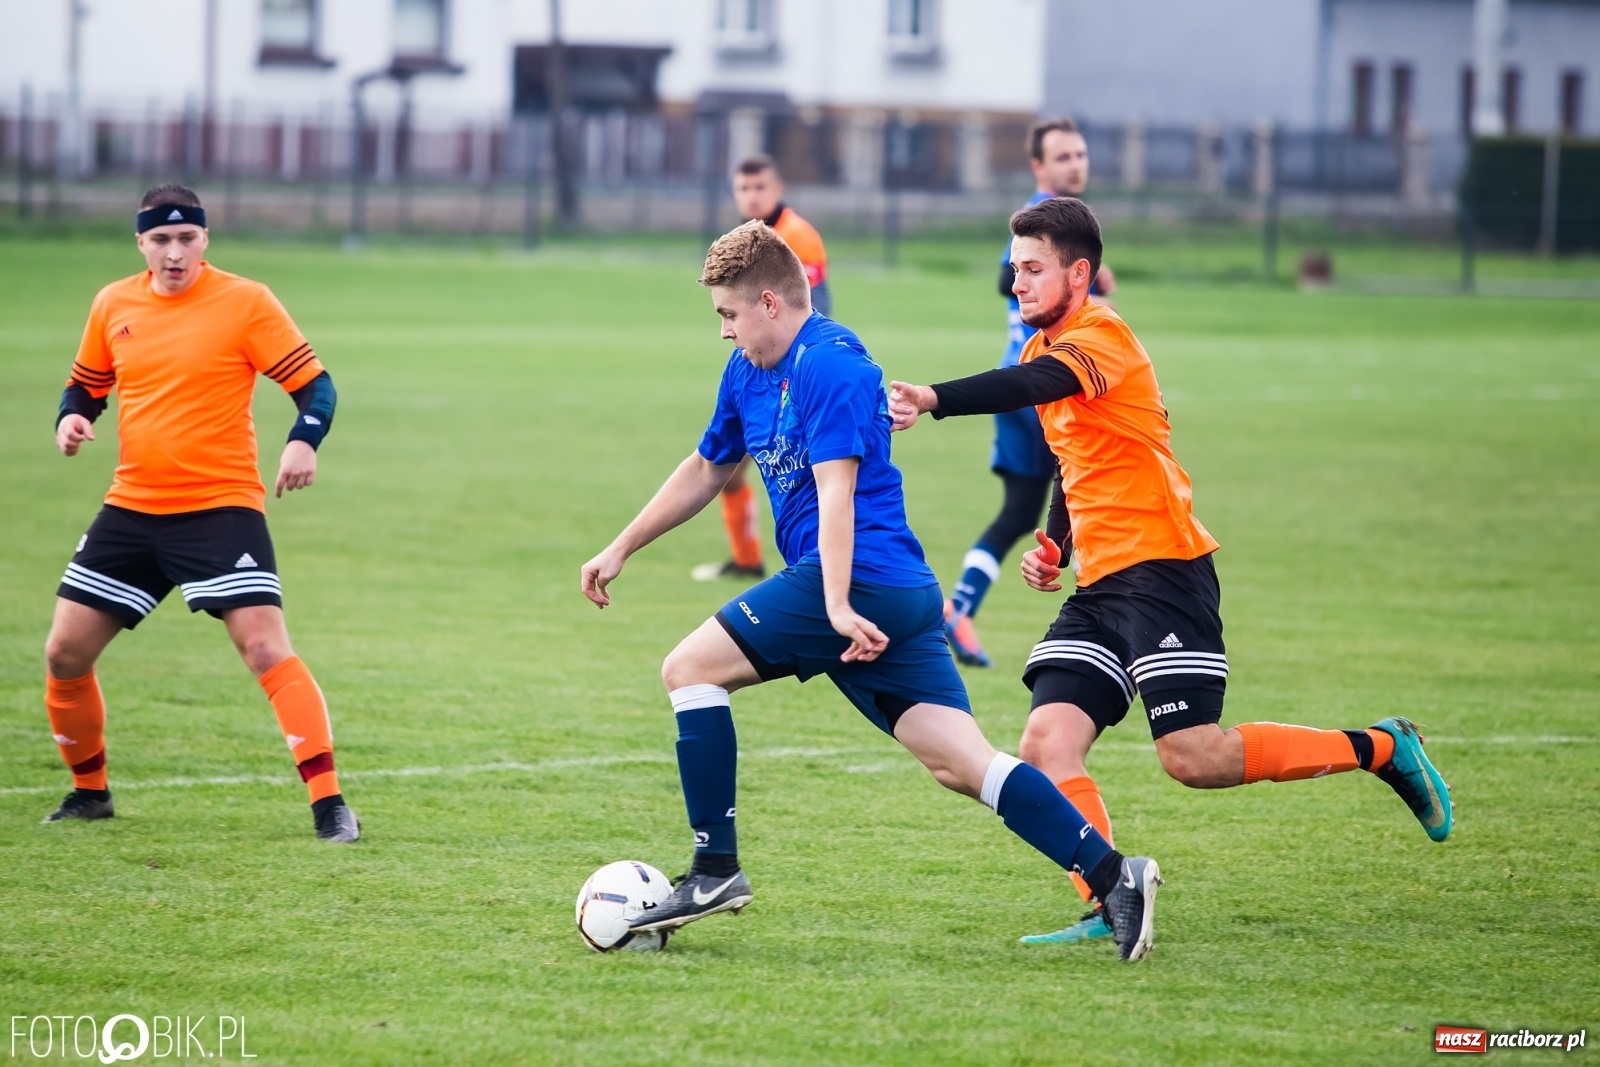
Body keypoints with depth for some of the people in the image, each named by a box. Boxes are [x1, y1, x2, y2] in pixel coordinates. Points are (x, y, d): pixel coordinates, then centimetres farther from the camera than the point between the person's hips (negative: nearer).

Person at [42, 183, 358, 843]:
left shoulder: (245, 302, -7)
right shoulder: (115, 305, 7)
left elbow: (315, 385, -8)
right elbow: (86, 385, 22)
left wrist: (304, 443, -27)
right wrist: (72, 417, -1)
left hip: (222, 508, -5)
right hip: (132, 509, 5)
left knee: (266, 648, -18)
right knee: (65, 653, 5)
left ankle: (328, 804, -16)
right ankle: (89, 791, 26)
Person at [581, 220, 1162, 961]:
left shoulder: (828, 365, -10)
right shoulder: (748, 373, 19)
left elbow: (835, 488, -20)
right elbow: (706, 470, 33)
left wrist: (838, 606, -29)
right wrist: (621, 550, 35)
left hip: (864, 578, -9)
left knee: (690, 668, -3)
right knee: (961, 764, -1)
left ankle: (716, 869, -4)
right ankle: (1112, 875, -11)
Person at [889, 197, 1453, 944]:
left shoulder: (1101, 335, -12)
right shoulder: (1045, 349, 17)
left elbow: (1033, 385, -34)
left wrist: (932, 400, -48)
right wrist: (1054, 546, 13)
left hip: (1161, 569, -9)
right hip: (1101, 586, 9)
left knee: (1192, 756, -13)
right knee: (1047, 744, -9)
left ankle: (1382, 749, 4)